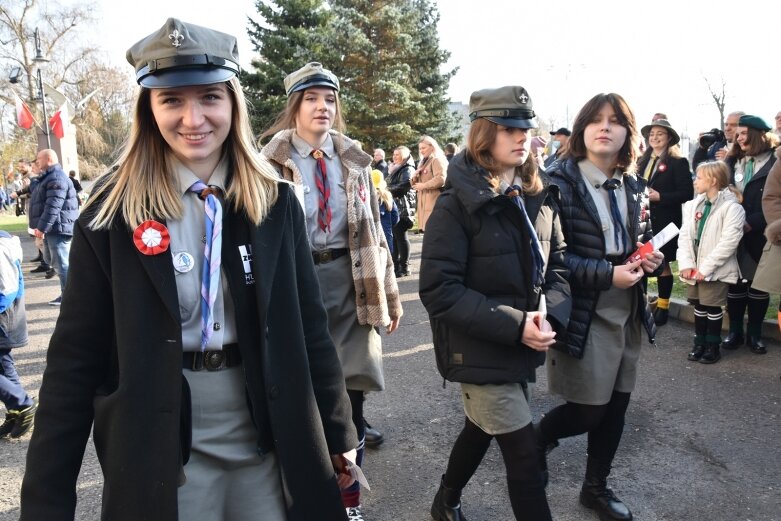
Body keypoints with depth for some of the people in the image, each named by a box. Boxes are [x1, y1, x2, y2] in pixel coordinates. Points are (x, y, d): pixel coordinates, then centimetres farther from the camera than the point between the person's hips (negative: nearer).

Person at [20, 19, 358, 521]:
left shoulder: (276, 202, -5)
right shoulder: (113, 214, -9)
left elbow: (310, 327, 0)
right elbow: (75, 360, -6)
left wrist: (339, 435, 5)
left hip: (268, 442, 2)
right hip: (161, 453, -1)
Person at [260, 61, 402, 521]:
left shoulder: (354, 161, 8)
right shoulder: (272, 163, -3)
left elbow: (373, 230, 11)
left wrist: (389, 292, 9)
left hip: (349, 284, 3)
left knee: (350, 394, 8)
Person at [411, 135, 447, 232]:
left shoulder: (438, 160, -5)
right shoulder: (423, 162, 23)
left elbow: (441, 179, -20)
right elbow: (416, 183, 24)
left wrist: (424, 185, -15)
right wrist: (414, 178, 2)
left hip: (434, 201, -9)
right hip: (424, 201, 9)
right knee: (426, 227, 7)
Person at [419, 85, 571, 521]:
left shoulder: (540, 199, 4)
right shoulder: (457, 205, -15)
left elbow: (558, 267, 7)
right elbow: (440, 291, -20)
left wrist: (551, 316, -13)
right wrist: (514, 325, -25)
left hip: (522, 347, 7)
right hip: (480, 350, -7)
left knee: (482, 430, 24)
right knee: (525, 456, -3)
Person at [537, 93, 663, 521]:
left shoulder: (632, 185, 7)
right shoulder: (561, 181, -15)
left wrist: (650, 257, -3)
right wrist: (607, 274, -23)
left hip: (627, 313, 7)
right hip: (583, 315, -7)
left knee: (616, 405, 15)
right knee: (588, 410, 1)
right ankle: (538, 439, 33)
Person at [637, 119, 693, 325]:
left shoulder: (678, 162, -7)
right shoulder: (643, 161, 12)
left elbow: (687, 193, -12)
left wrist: (659, 196, -20)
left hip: (664, 222, -5)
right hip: (643, 219, 5)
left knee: (662, 263, 4)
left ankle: (663, 306, 17)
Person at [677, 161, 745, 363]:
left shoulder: (732, 208, -12)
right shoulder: (693, 205, 8)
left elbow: (728, 242, -18)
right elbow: (684, 235, 3)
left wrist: (706, 268, -20)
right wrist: (686, 263, -8)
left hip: (716, 270, -6)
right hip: (695, 268, 6)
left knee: (713, 308, 4)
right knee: (699, 306, 14)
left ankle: (713, 347, 18)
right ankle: (700, 343, 26)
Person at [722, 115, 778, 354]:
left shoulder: (775, 163, -5)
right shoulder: (732, 162, 11)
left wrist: (752, 222, -19)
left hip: (761, 235, -3)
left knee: (759, 283, 7)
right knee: (735, 282, 7)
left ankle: (754, 333, 17)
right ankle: (735, 331, 18)